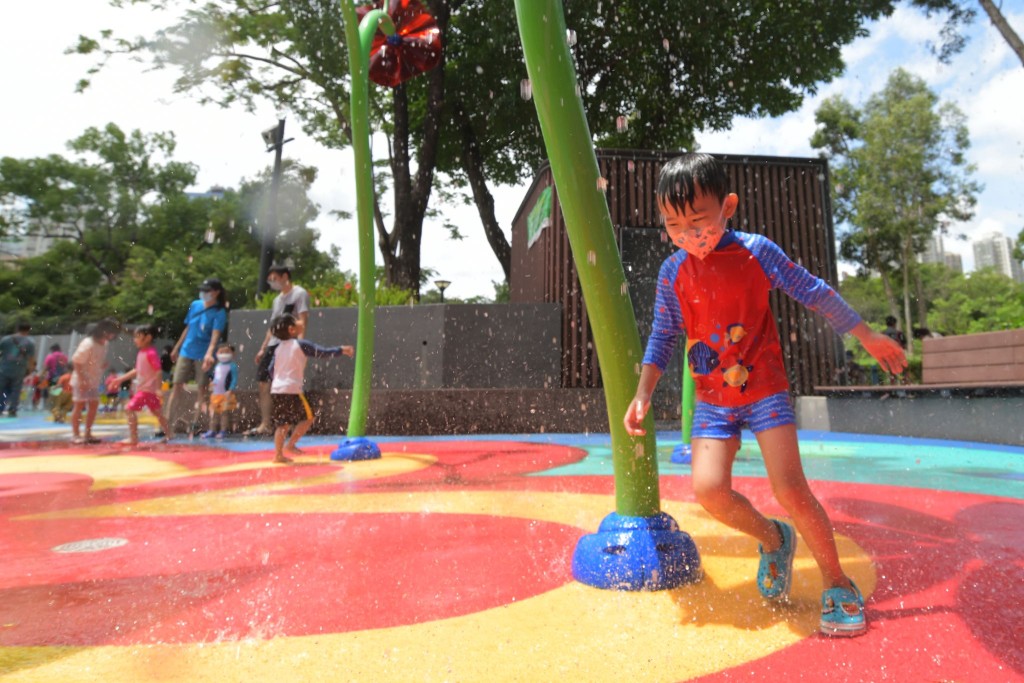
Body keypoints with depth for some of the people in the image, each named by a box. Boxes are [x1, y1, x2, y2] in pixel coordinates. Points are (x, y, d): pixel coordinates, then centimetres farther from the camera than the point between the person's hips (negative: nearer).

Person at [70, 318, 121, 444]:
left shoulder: (104, 343, 4)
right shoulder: (88, 344, -22)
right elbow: (76, 361, -21)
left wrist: (104, 364, 0)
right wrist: (82, 379, -23)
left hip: (94, 381, 8)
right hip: (82, 380, -8)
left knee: (94, 405, 9)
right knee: (79, 405, -2)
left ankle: (88, 434, 18)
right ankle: (75, 435, 7)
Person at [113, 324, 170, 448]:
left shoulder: (151, 353, -18)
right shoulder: (141, 353, 11)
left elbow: (159, 371, -22)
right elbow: (136, 370, 20)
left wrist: (158, 388, -28)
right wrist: (121, 379, 20)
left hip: (147, 389, -10)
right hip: (142, 388, 10)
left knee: (130, 408, -10)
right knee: (157, 412, 15)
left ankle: (133, 438, -6)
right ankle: (168, 435, 24)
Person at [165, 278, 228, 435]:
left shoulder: (219, 313, -10)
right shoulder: (195, 305, 6)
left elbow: (215, 335, -22)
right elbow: (188, 328, 16)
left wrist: (209, 353, -37)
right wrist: (177, 348, 20)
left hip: (203, 356, -5)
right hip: (186, 352, 5)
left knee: (201, 389, 1)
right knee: (177, 386, 4)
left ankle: (195, 424, 11)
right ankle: (168, 422, 10)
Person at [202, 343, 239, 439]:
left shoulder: (232, 366, -10)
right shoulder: (217, 366, 12)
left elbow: (234, 380, -15)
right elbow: (214, 377, 23)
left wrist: (230, 390, -22)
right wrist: (212, 382, 3)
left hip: (226, 394, -7)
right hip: (216, 394, 7)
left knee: (225, 413, -2)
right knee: (214, 412, 10)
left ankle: (223, 431, 5)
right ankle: (212, 430, 17)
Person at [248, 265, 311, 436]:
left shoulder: (299, 294, -3)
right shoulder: (277, 299, 22)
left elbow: (302, 322, -12)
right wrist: (263, 348, 21)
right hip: (272, 345, 9)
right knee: (264, 384, 7)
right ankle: (264, 424, 12)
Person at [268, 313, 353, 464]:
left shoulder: (279, 348, 15)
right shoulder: (301, 344, -6)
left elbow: (271, 369, 18)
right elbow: (321, 352, -9)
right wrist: (341, 350, -1)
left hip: (276, 389, 7)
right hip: (292, 390, -7)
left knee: (281, 423, 11)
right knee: (307, 418, 6)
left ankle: (278, 454, 13)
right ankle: (290, 444, 1)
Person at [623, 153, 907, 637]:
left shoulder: (756, 251, -6)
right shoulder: (673, 272, -1)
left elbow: (814, 293, 3)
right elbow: (663, 337, 6)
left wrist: (868, 337, 9)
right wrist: (642, 394, 0)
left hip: (766, 389, -2)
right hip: (712, 400, 2)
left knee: (790, 489, -9)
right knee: (708, 488, -14)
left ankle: (836, 581, 18)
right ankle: (771, 538, 18)